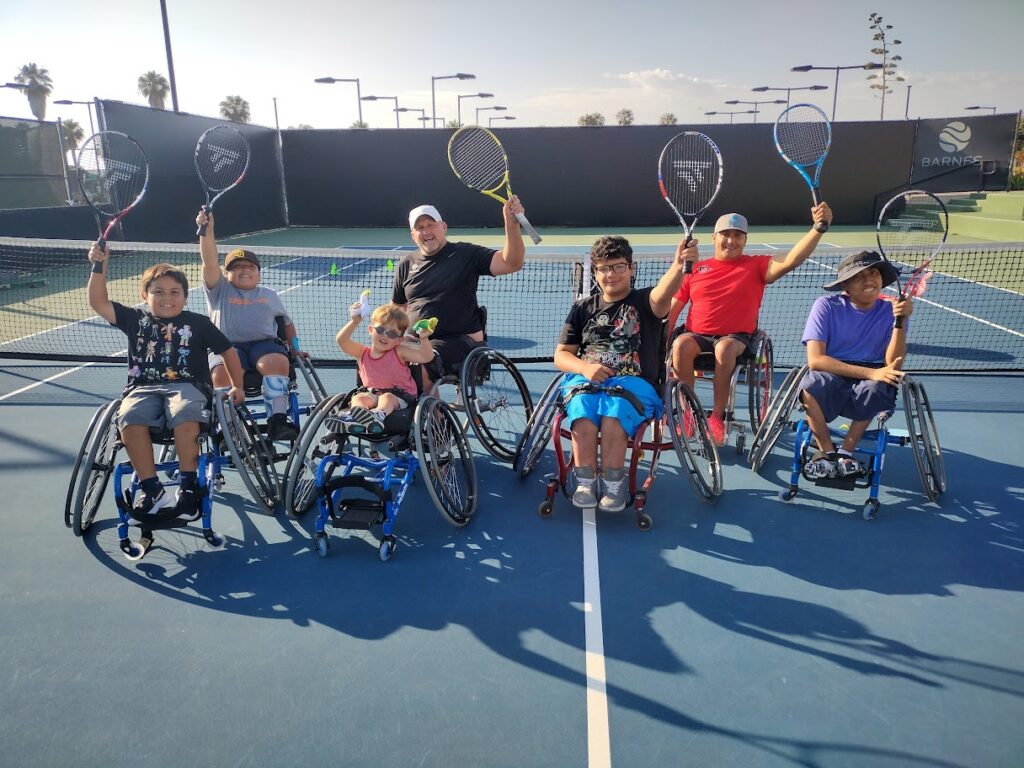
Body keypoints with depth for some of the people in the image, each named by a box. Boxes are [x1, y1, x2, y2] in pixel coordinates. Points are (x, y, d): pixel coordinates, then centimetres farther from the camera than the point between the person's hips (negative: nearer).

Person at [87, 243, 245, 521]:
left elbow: (228, 351, 16)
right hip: (144, 389, 2)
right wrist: (99, 266, 2)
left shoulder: (198, 323, 10)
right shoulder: (135, 319, 15)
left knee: (186, 420, -37)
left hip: (187, 387, -2)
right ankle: (152, 490, -22)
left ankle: (188, 487, -22)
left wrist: (237, 386, 14)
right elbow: (98, 303, 11)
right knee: (129, 421, -31)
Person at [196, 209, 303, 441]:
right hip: (227, 346, 0)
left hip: (264, 344, 1)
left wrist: (294, 348, 19)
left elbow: (287, 323, 32)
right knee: (221, 373, -34)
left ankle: (277, 421, -37)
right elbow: (210, 262, 5)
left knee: (277, 362, -35)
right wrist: (207, 230, -8)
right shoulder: (220, 291, 20)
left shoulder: (269, 295, 28)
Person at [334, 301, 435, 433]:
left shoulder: (400, 352, 3)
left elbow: (426, 357, -6)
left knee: (387, 398, -35)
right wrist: (355, 322, -15)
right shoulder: (362, 353, 10)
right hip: (370, 394, 3)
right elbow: (341, 340, -4)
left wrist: (424, 339, -24)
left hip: (398, 396, -3)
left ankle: (378, 415, -65)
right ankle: (356, 416, -57)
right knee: (358, 398, -26)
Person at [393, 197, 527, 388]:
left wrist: (512, 225, -27)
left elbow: (511, 263, -11)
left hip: (460, 340, -5)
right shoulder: (406, 265, 15)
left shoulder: (465, 254, 0)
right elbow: (398, 309, 24)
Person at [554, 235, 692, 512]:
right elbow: (561, 355, 15)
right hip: (585, 382, 2)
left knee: (613, 419, -34)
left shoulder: (644, 302, 9)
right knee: (583, 422, -31)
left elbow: (663, 292, -18)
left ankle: (614, 486, -17)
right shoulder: (583, 308, 17)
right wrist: (585, 367, -8)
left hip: (633, 382, -2)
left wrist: (679, 264, -41)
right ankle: (586, 483, -16)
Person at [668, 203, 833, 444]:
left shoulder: (756, 266, 10)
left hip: (736, 337, -1)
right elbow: (672, 309, 12)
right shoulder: (695, 268, 14)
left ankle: (717, 417, -23)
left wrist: (819, 228, -22)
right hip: (695, 334, 2)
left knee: (725, 348, -37)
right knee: (681, 345, -33)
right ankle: (687, 413, -20)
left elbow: (790, 260, -9)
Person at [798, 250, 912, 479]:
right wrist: (871, 373, -24)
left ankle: (845, 452, -11)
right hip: (829, 380, -1)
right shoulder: (826, 306, -7)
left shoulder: (891, 310, 0)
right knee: (812, 381, -35)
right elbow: (815, 359, -17)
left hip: (870, 384, 2)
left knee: (877, 387, -33)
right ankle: (827, 451, -12)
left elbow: (892, 365, -10)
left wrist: (901, 321, -23)